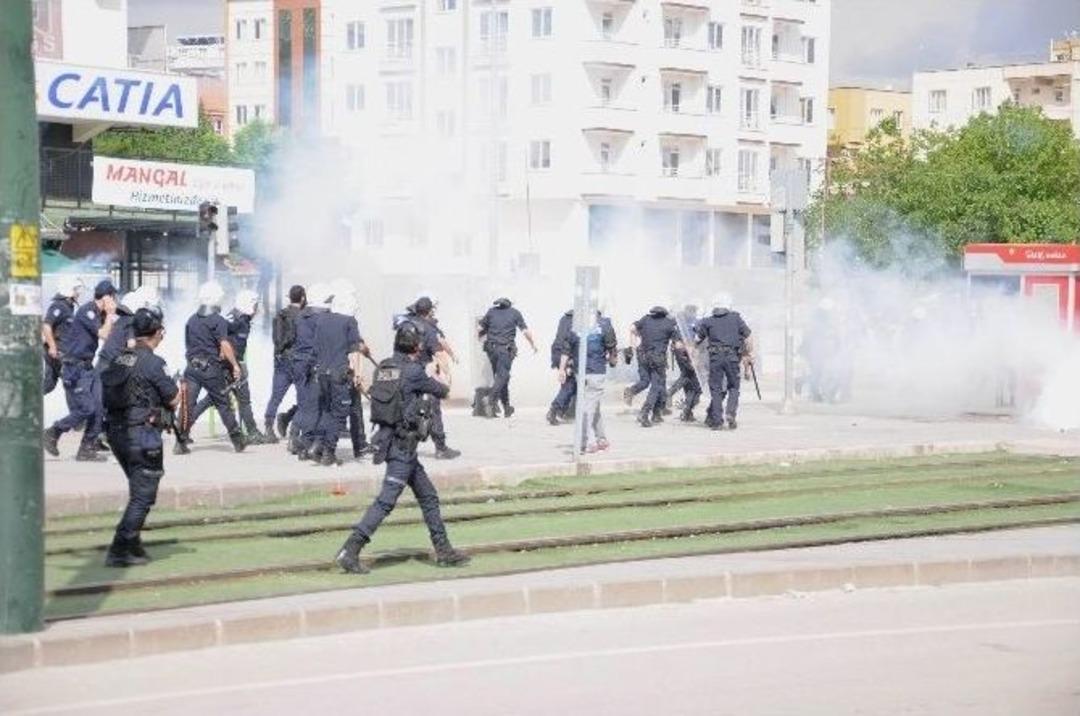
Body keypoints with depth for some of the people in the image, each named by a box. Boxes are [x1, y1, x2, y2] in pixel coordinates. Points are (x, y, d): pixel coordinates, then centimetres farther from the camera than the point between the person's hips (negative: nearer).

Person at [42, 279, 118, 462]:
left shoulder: (99, 313, 13)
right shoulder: (87, 311, -16)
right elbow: (104, 335, -21)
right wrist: (110, 315, -10)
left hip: (87, 367, 9)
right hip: (74, 368, -9)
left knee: (98, 409, 2)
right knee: (86, 409, -12)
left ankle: (87, 450, 7)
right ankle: (51, 435, 4)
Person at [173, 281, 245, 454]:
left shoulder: (191, 320, 10)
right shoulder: (218, 321, -9)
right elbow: (224, 345, -18)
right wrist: (235, 365, -15)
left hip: (192, 367, 4)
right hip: (212, 368, -4)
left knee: (188, 405, -1)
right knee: (223, 404, 8)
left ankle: (181, 442, -9)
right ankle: (237, 441, 14)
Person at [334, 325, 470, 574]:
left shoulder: (384, 367, 7)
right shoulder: (413, 371, -15)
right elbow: (442, 390, 0)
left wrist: (428, 372, 26)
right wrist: (443, 377, 21)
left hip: (389, 439, 9)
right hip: (403, 445, -9)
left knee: (429, 497, 16)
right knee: (386, 502, -9)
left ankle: (444, 551, 22)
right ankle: (350, 551, -13)